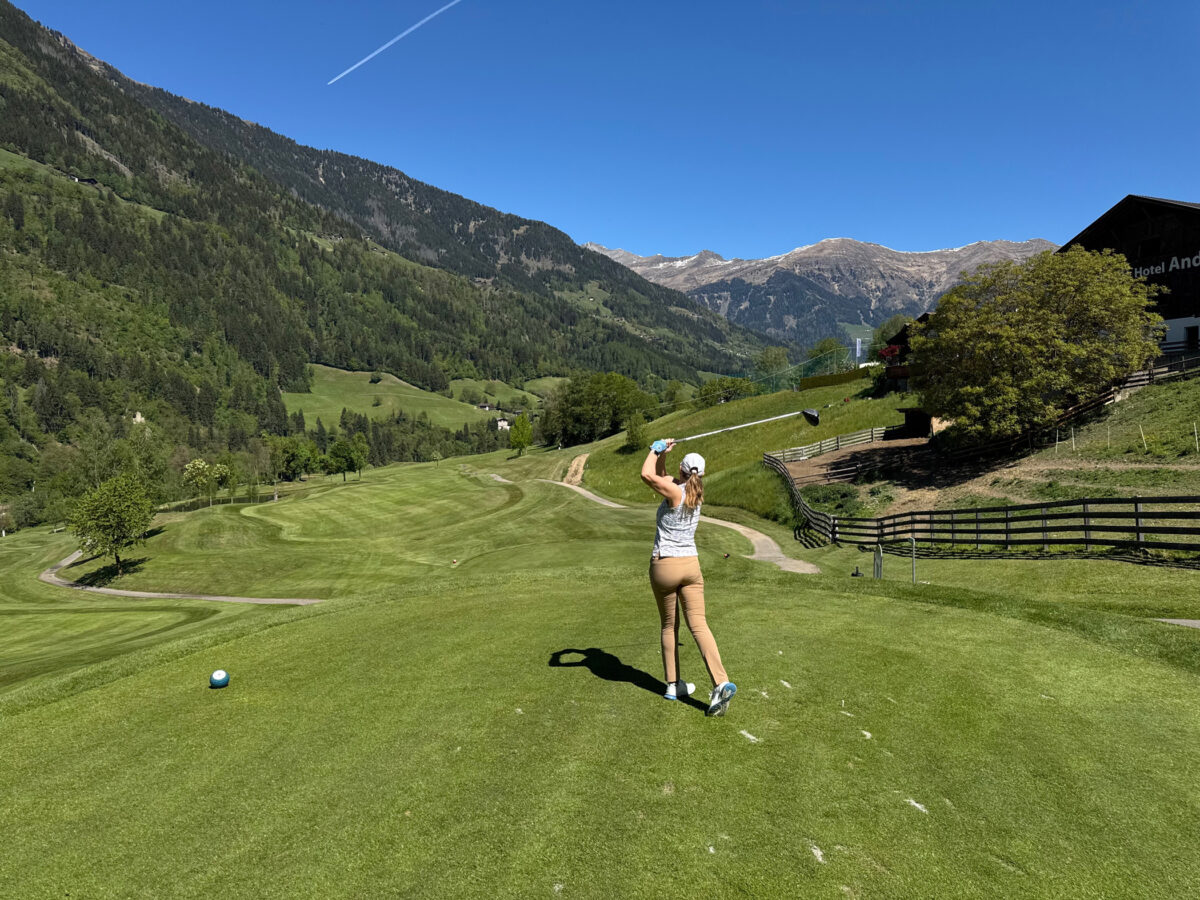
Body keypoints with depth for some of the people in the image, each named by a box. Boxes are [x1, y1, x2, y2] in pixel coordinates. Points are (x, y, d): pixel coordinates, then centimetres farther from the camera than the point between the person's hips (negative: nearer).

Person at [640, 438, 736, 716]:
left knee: (669, 627, 11)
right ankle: (721, 683, -18)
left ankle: (673, 685, 20)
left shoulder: (675, 492, -12)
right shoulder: (695, 495, 8)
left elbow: (647, 475, -21)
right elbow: (661, 477, 21)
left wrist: (656, 451, -6)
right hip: (691, 565, 5)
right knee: (698, 625, -3)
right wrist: (663, 454, 14)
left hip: (664, 565, -4)